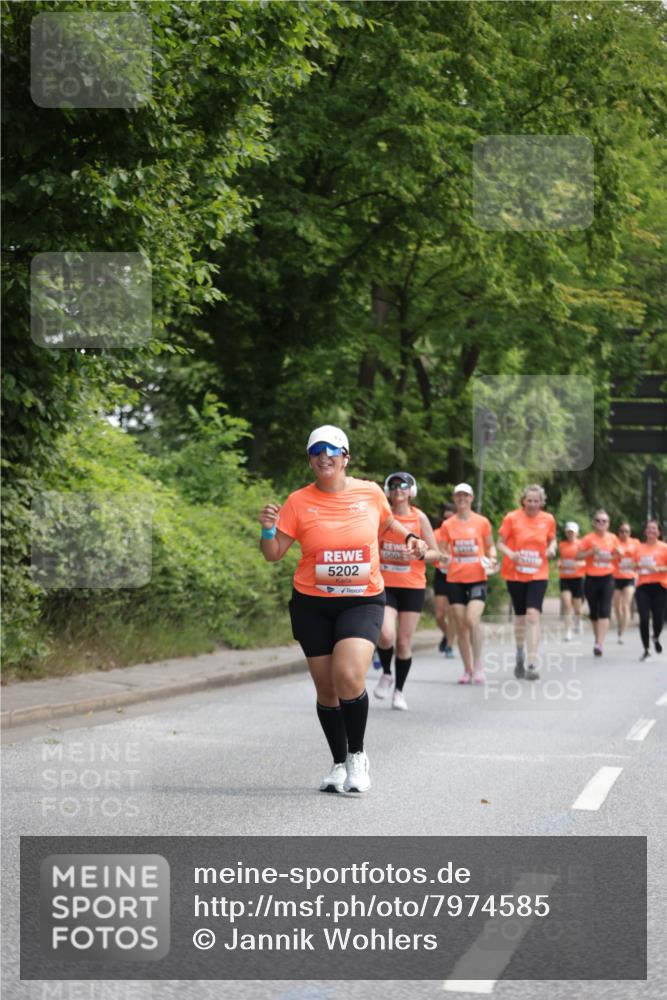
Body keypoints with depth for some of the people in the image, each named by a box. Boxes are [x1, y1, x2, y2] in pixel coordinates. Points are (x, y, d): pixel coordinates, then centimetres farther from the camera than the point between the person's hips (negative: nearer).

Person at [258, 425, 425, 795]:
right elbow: (273, 554, -3)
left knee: (348, 677, -22)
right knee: (326, 690, 7)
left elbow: (387, 521, 22)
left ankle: (357, 755, -1)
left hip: (363, 601, -1)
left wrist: (409, 537, 5)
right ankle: (339, 764, 26)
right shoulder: (298, 502, -4)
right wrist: (268, 529, -22)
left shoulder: (370, 493, -1)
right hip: (312, 604, 1)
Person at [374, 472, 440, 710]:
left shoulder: (419, 517, 1)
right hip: (385, 584, -1)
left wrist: (417, 554, -15)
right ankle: (386, 674, 10)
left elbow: (435, 552, 3)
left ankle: (399, 690, 20)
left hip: (413, 586, 1)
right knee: (386, 635, -20)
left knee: (404, 642, 3)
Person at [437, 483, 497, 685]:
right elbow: (442, 551, 11)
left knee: (472, 619, -19)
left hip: (477, 578, -2)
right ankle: (467, 669, 13)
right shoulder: (447, 525, 7)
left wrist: (491, 559, -7)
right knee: (460, 624, 2)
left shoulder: (482, 522, 3)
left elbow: (490, 546, 13)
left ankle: (478, 665, -6)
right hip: (455, 579, 2)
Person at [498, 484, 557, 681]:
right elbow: (500, 543, -1)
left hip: (538, 574, 0)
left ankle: (532, 664, -16)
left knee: (533, 615, -15)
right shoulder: (512, 518, -5)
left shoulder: (548, 519, 1)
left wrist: (552, 548, -7)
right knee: (519, 616, 11)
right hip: (515, 574, 0)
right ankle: (520, 657, 33)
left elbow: (552, 539, 16)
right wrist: (510, 554, -21)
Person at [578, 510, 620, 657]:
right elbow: (579, 556, -4)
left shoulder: (612, 538, 4)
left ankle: (600, 644, -19)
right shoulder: (588, 538, -4)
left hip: (607, 578, 1)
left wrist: (617, 554, -3)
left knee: (604, 612, -13)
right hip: (591, 578, -1)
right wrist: (592, 551, -19)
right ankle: (597, 639, 30)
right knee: (593, 612, 10)